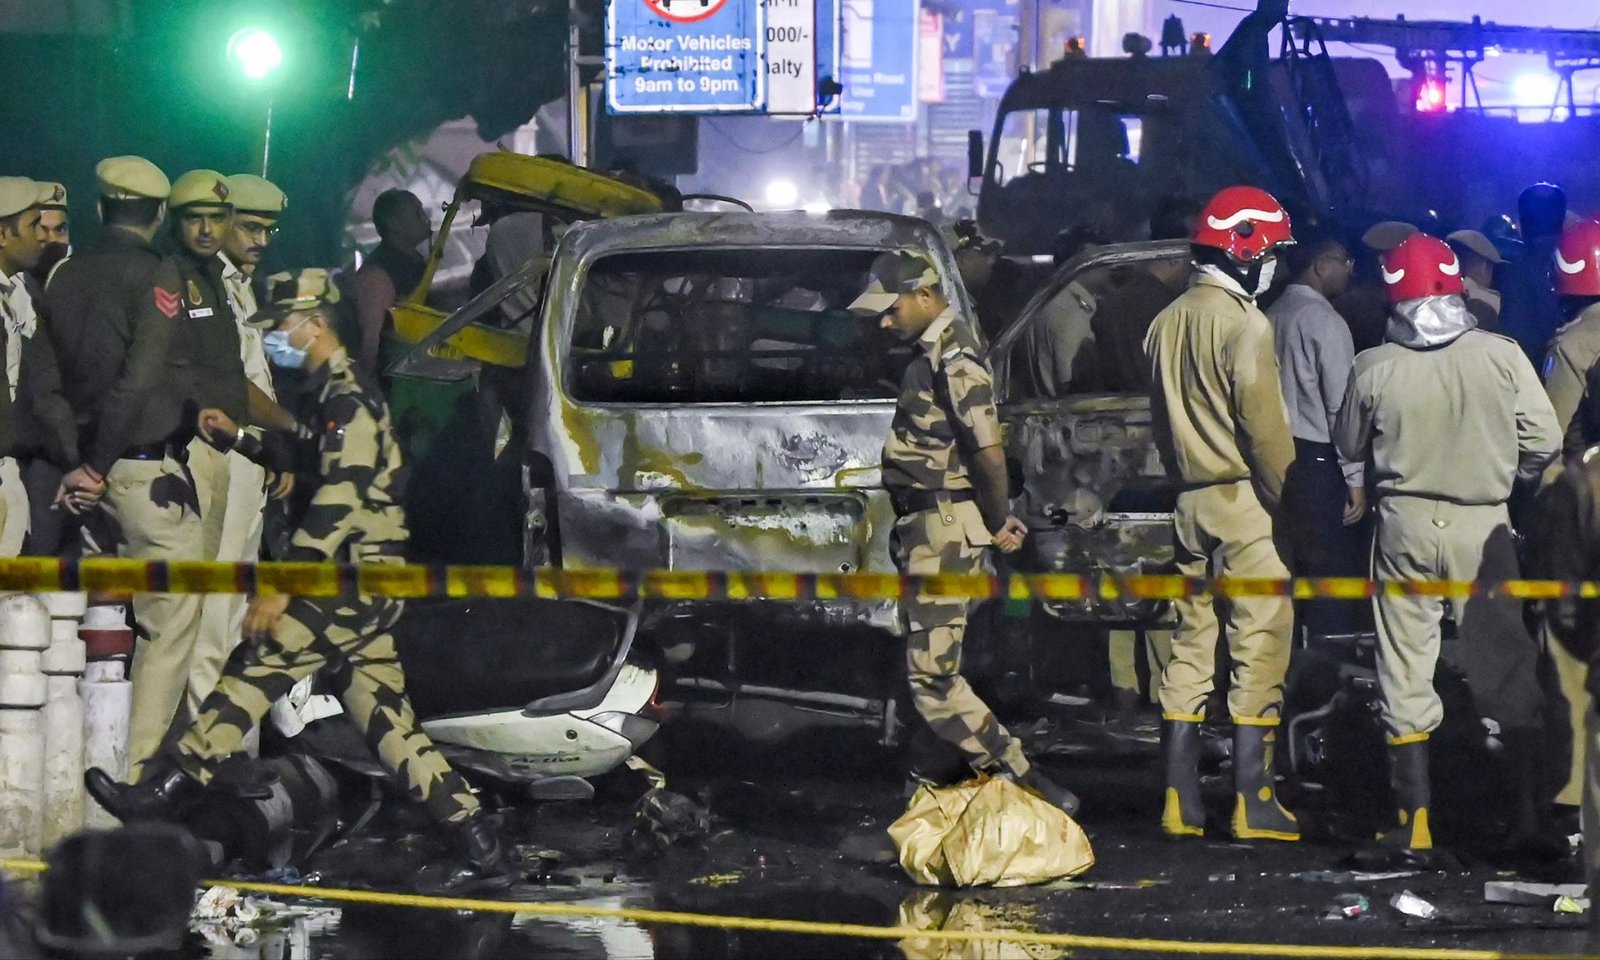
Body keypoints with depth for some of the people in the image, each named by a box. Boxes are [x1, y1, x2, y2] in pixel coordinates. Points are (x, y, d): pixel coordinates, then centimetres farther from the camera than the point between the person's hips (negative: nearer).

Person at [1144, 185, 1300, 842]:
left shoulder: (1167, 324, 11)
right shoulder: (1244, 325, -13)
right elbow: (1264, 427, -15)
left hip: (1189, 500, 8)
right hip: (1245, 500, -8)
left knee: (1191, 644, 11)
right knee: (1260, 643, -4)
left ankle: (1180, 800, 11)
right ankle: (1252, 801, -6)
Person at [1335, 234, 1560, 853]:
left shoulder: (1374, 369, -7)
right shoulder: (1501, 358, -9)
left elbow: (1350, 447, 6)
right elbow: (1544, 442, -6)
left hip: (1405, 525, 0)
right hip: (1482, 525, 0)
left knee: (1405, 669, 8)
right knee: (1507, 667, 9)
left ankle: (1414, 818, 7)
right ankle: (1533, 810, 9)